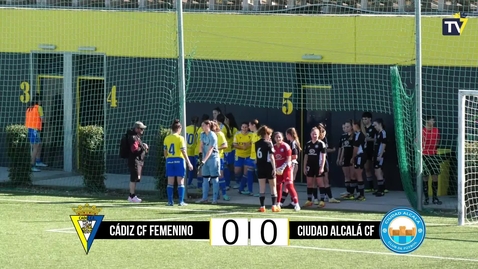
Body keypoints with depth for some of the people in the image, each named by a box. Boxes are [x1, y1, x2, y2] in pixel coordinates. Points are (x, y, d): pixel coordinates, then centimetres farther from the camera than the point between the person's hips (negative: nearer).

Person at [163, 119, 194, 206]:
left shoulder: (167, 138, 5)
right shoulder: (180, 138, -7)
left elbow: (165, 152, 6)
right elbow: (184, 152, -10)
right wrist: (189, 163, -6)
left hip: (169, 160, 4)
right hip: (179, 160, -4)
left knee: (170, 182, 7)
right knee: (180, 182, 2)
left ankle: (170, 201, 5)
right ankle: (181, 201, 0)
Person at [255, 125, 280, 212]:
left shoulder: (257, 144, 5)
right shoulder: (268, 143, -10)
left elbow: (256, 157, 5)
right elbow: (271, 157, -13)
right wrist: (274, 168, -12)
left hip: (260, 167, 4)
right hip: (268, 167, -4)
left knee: (262, 188, 6)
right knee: (273, 187, 6)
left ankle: (262, 206, 2)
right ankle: (274, 205, 3)